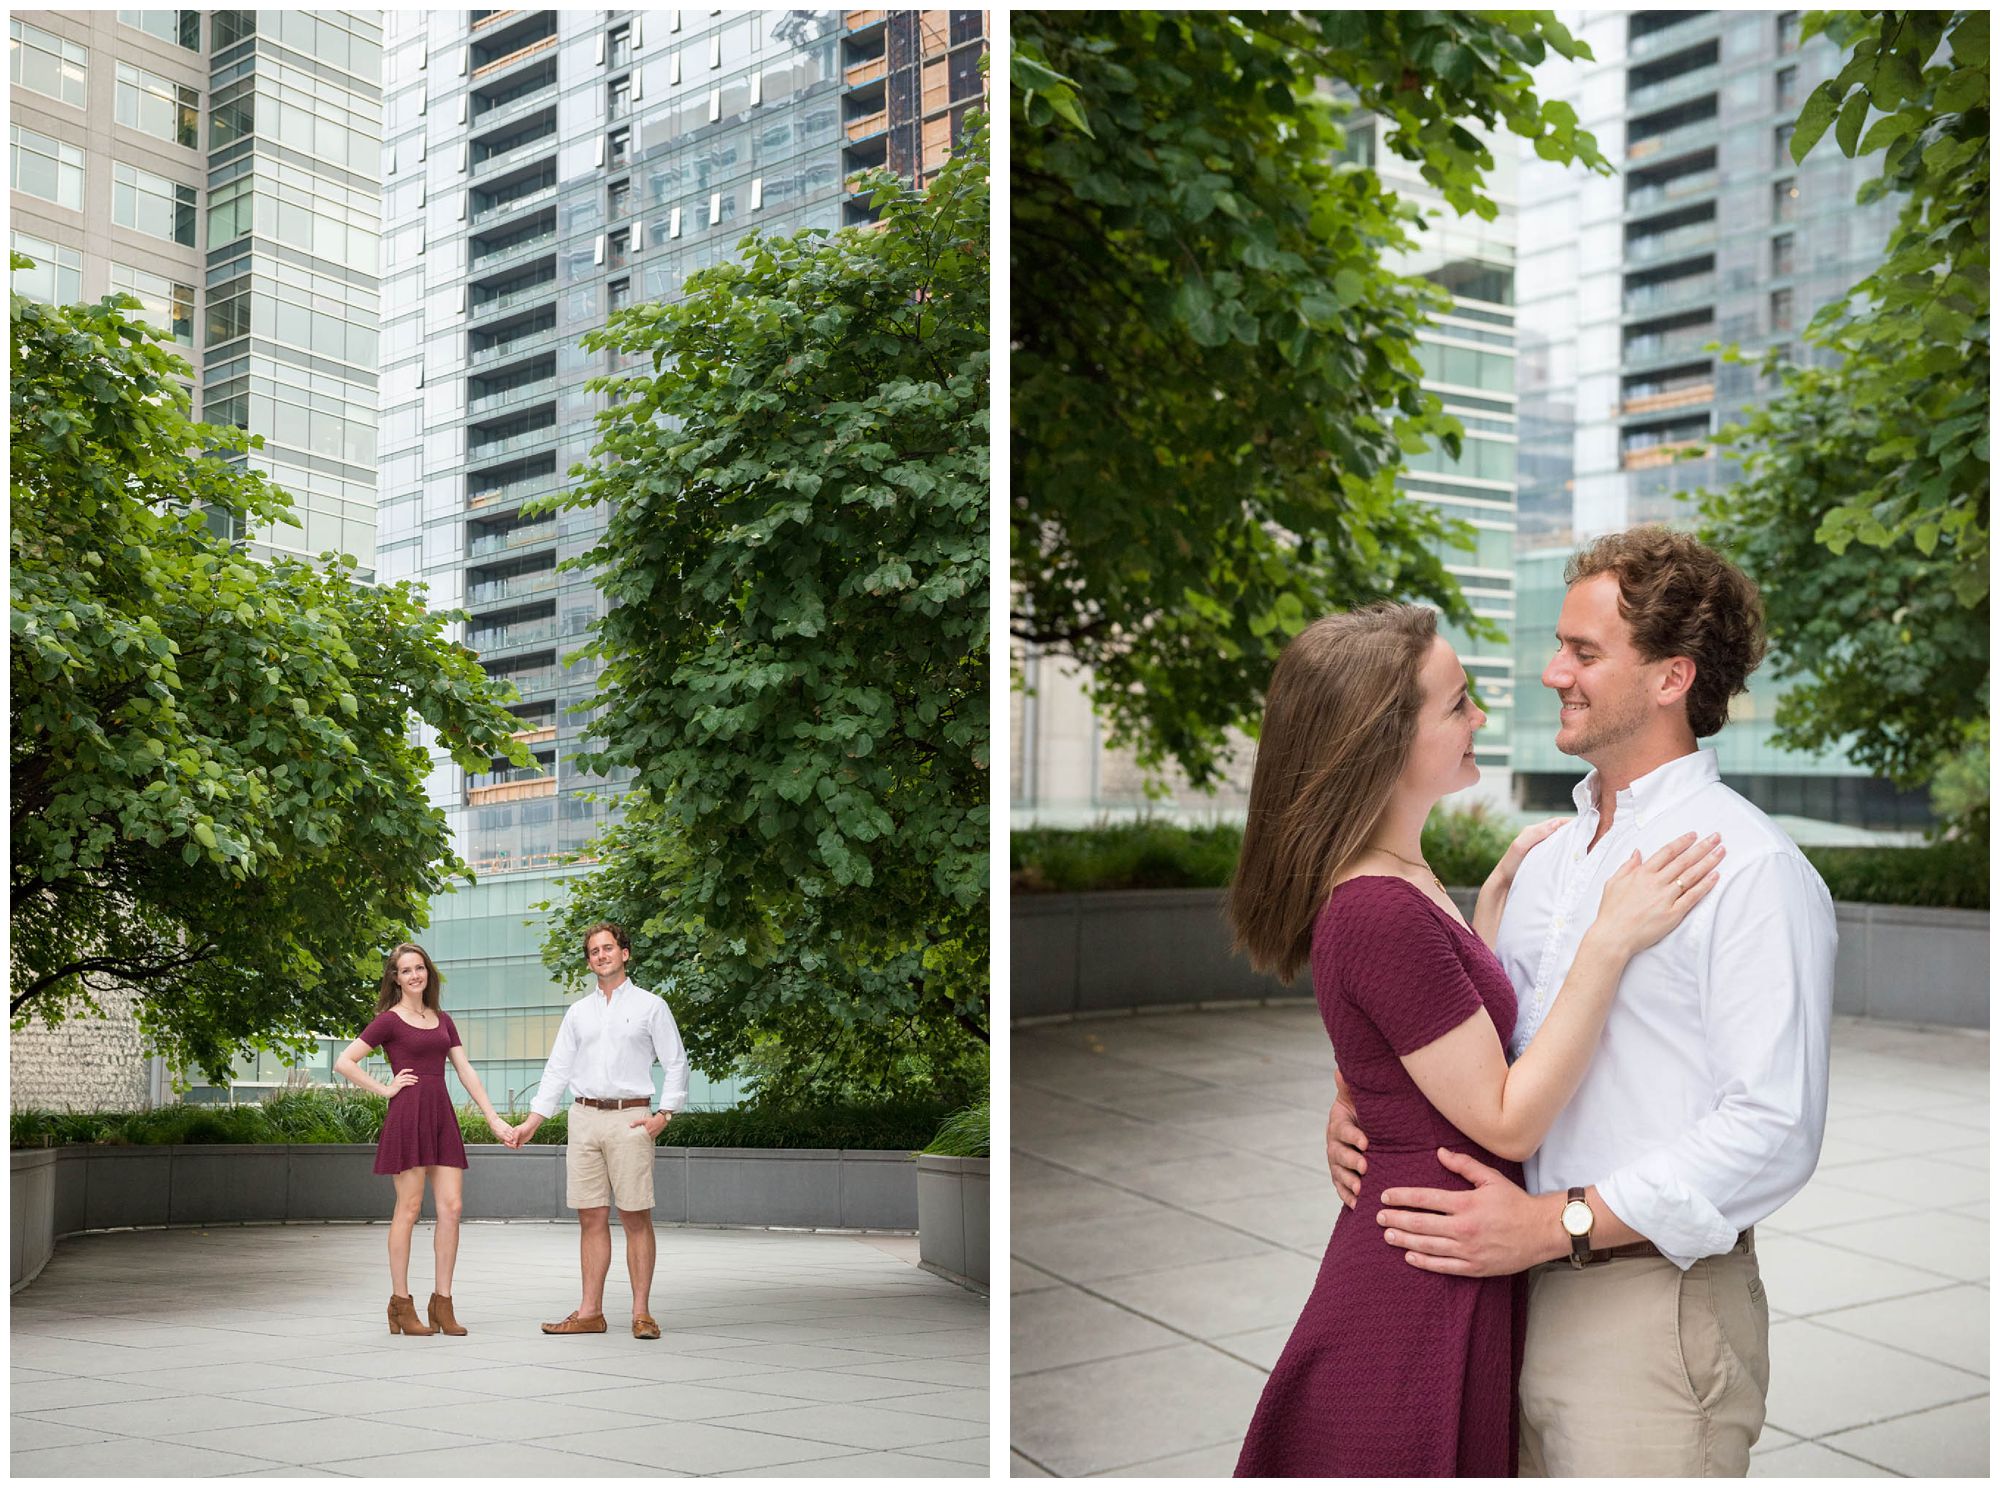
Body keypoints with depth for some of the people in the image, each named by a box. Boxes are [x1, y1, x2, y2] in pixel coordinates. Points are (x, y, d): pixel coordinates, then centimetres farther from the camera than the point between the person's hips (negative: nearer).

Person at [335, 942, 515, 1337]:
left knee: (452, 1207, -1)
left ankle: (442, 1303, 5)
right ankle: (400, 1303, 5)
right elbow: (344, 1062, -5)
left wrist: (494, 1119, 9)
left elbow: (466, 1072, 15)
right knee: (408, 1209, -3)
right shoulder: (388, 1020, 0)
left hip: (442, 1116, 6)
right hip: (408, 1115, -5)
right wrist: (384, 1089, -5)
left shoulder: (442, 1019, 17)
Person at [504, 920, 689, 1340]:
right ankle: (590, 1313, 8)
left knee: (636, 1218, -4)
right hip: (584, 1118, 4)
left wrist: (664, 1114, -6)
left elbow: (676, 1063, 3)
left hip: (630, 1120, -4)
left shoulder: (650, 1006, 4)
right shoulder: (578, 1012, 16)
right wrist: (532, 1121, 8)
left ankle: (641, 1313, 0)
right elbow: (557, 1069, 16)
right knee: (591, 1218, 4)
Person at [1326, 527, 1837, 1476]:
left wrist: (1558, 1223, -22)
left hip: (1651, 1313, -7)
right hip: (1517, 1296, 7)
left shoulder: (1753, 871, -13)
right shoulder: (1547, 858, 13)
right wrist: (1362, 1104, 1)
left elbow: (1773, 1130, -20)